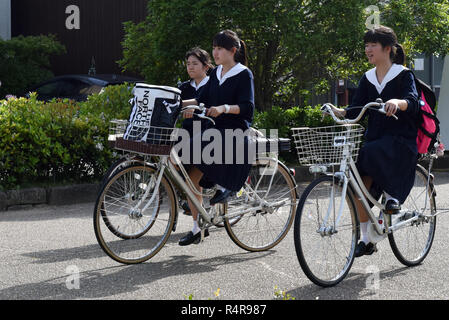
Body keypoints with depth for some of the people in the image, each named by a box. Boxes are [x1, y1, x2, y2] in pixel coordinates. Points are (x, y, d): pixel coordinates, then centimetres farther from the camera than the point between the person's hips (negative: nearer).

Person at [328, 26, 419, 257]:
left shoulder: (403, 75, -2)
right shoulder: (368, 78, 13)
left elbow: (413, 101, -20)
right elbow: (356, 111, 6)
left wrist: (398, 102, -43)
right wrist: (338, 112, -15)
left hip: (400, 140, -5)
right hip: (374, 138, 6)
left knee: (371, 154, -37)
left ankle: (392, 195, -13)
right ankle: (366, 239, 1)